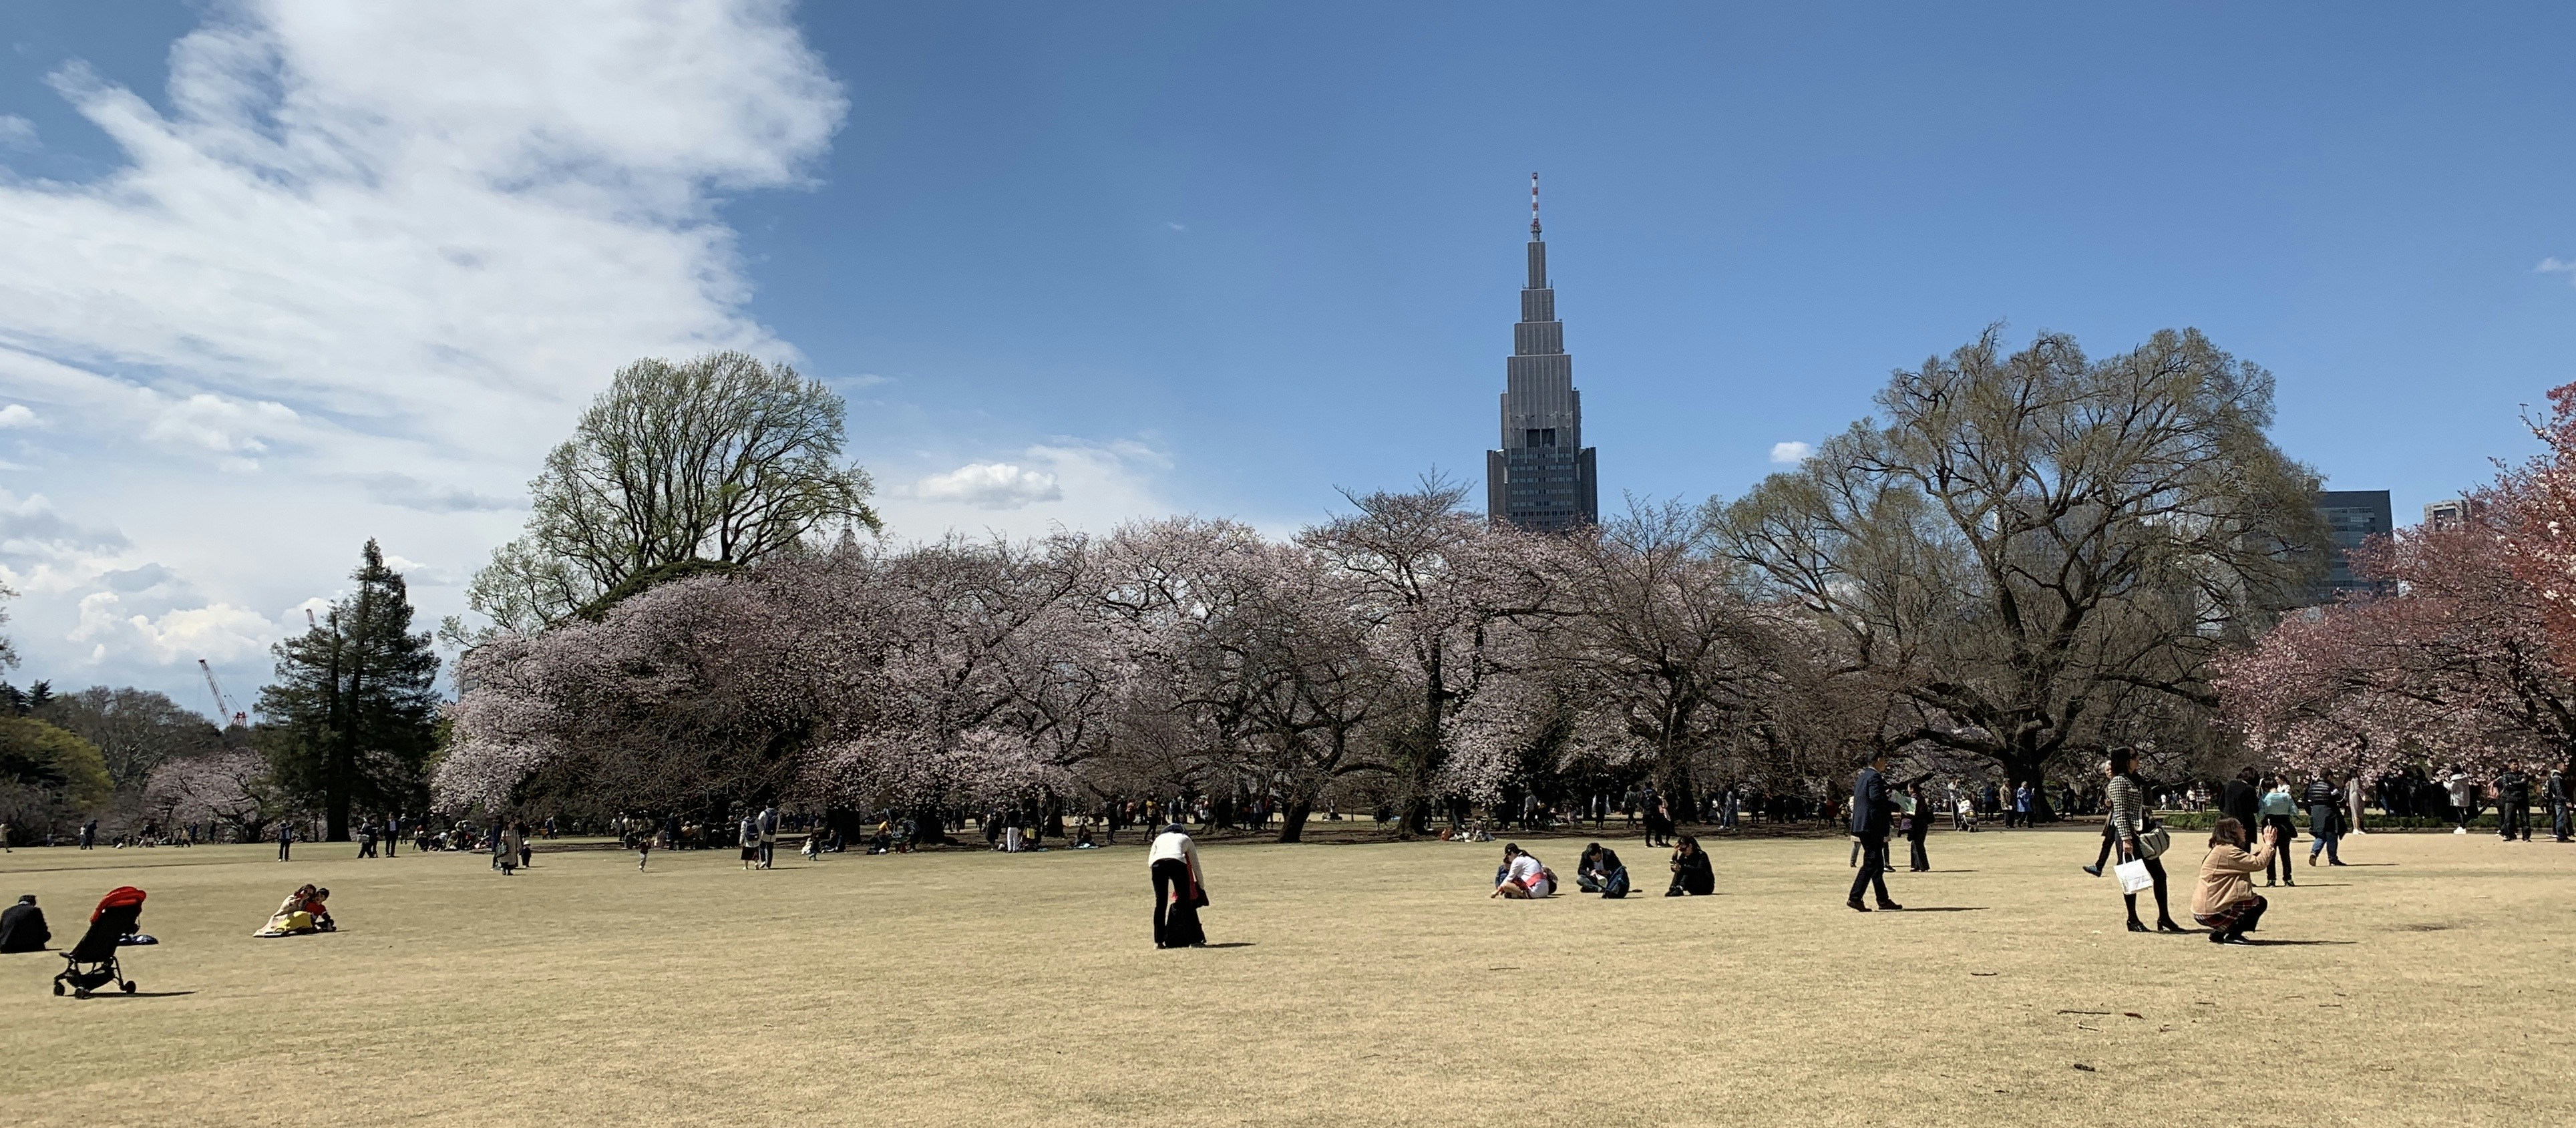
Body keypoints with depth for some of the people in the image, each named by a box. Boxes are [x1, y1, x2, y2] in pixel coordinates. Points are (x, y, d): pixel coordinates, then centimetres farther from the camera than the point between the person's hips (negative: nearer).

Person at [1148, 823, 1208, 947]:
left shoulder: (1160, 837, 37)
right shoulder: (1186, 839, 35)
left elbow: (1150, 863, 24)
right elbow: (1196, 867, 34)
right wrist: (1202, 889, 42)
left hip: (1158, 864, 1)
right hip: (1177, 863, -1)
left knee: (1160, 903, 12)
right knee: (1186, 903, 7)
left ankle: (1158, 941, 13)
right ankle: (1194, 940, 6)